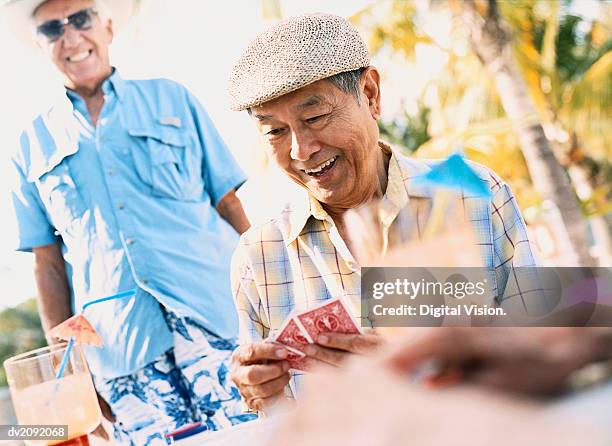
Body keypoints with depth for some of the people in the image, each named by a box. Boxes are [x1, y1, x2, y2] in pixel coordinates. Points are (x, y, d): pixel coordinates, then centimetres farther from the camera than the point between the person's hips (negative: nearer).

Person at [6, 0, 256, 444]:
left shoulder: (172, 99, 10)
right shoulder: (34, 146, 12)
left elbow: (229, 205, 8)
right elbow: (49, 264, 12)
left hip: (218, 318, 0)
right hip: (121, 355, 1)